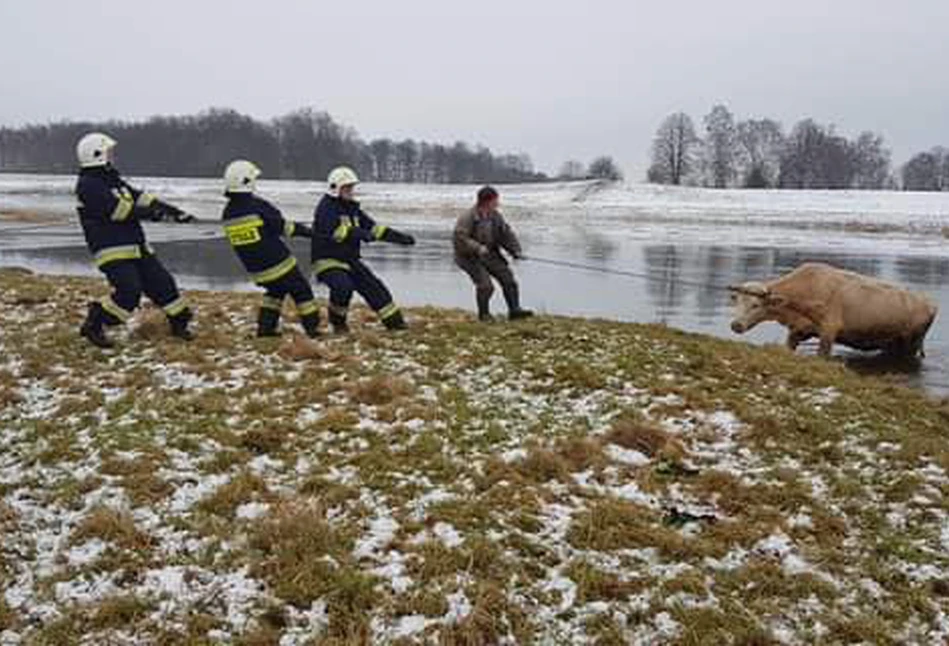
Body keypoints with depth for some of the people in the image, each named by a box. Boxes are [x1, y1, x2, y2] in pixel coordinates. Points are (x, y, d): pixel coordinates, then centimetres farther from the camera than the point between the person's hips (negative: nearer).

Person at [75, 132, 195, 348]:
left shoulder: (112, 179, 17)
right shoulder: (88, 185, -12)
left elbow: (140, 197, 15)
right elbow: (118, 209, -21)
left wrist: (174, 211, 8)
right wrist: (150, 213, -14)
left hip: (136, 247, 9)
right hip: (112, 251, -9)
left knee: (161, 282, 9)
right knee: (128, 291, -20)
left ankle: (179, 321, 23)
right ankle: (93, 325, -4)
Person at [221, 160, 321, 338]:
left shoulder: (228, 213, -2)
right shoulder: (258, 206, -20)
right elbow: (285, 226, -12)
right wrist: (309, 231, 2)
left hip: (255, 269, 6)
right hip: (278, 263, -6)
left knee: (275, 291, 28)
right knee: (302, 292, 9)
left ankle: (265, 327, 22)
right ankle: (313, 329, 14)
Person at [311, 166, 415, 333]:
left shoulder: (352, 208, 12)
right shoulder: (326, 207, -13)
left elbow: (374, 227, 14)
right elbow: (336, 229, -31)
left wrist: (400, 237, 6)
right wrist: (362, 234, -45)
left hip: (350, 261, 8)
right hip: (328, 261, -8)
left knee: (374, 287, 5)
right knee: (343, 286, -31)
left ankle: (395, 321, 15)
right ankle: (337, 322, -5)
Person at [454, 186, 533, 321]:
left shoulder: (496, 216, 2)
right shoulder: (468, 218, -18)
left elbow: (507, 234, 7)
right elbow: (460, 237, -24)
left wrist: (515, 250, -5)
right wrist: (478, 248, -32)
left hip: (490, 255, 7)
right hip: (470, 257, -7)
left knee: (508, 277, -3)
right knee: (485, 284, -17)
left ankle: (514, 309, 5)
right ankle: (484, 314, 5)